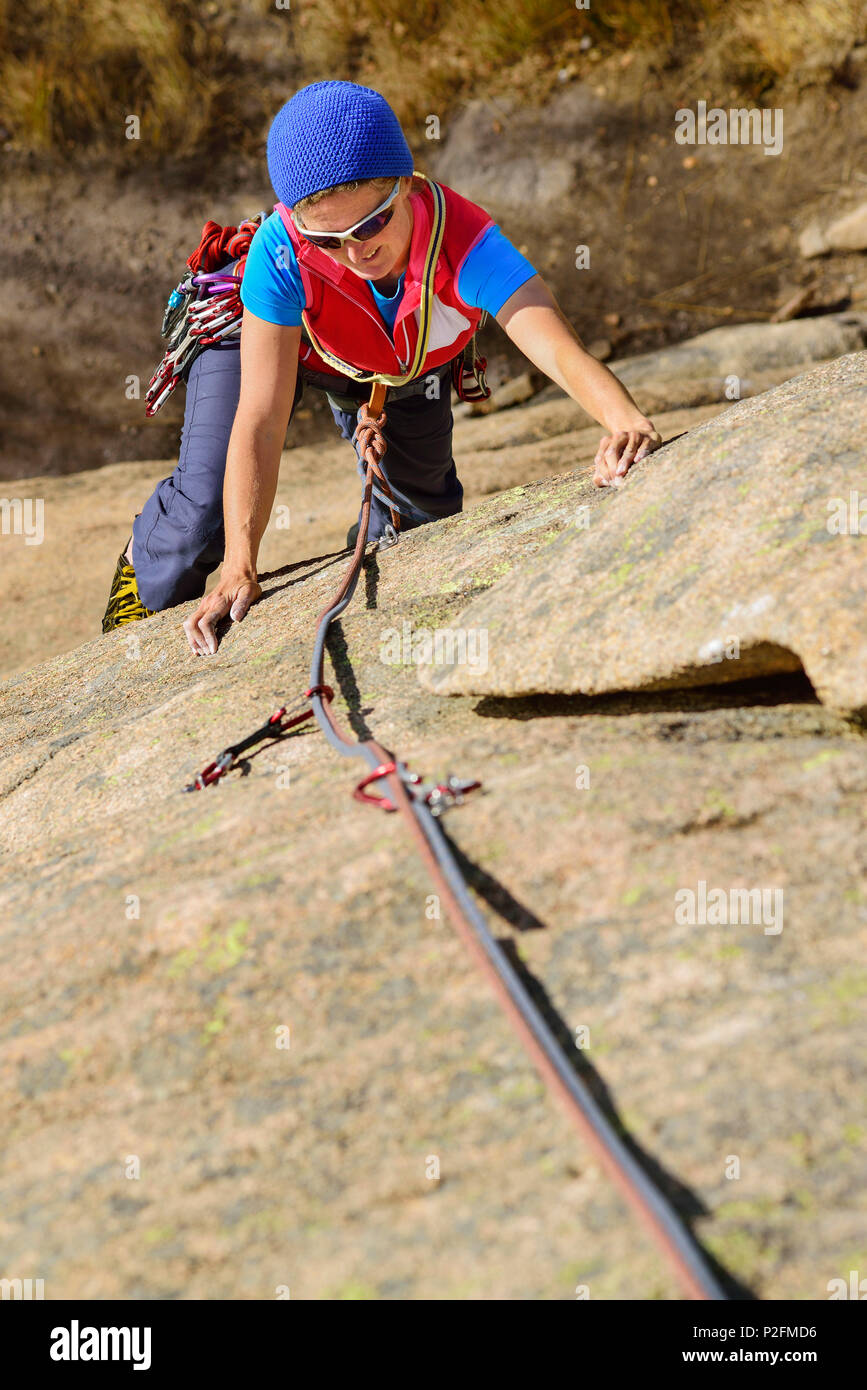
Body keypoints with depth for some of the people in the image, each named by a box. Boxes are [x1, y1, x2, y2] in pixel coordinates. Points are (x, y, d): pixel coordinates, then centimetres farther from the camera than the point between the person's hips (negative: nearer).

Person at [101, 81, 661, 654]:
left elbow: (562, 349, -58)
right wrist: (240, 570, -47)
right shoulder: (281, 252, -45)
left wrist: (627, 422, -80)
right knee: (207, 506, -13)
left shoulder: (462, 240, -45)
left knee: (424, 509, 15)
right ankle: (147, 570, 26)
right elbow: (260, 422, -42)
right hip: (268, 334, -2)